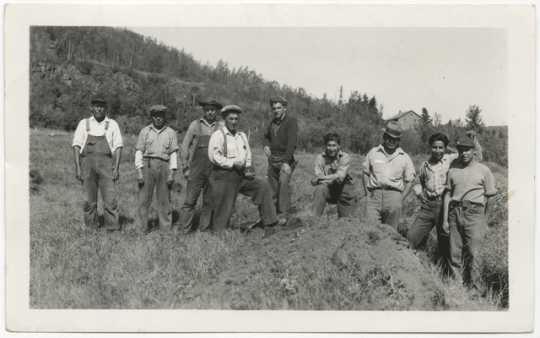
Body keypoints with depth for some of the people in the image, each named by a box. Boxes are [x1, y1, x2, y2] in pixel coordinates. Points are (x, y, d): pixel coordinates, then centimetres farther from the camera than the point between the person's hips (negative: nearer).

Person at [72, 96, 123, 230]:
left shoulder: (112, 124, 8)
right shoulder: (84, 124, 9)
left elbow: (118, 147, 5)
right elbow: (76, 146, 7)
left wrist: (116, 168, -4)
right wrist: (77, 168, -1)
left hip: (106, 165, -1)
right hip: (87, 164, 1)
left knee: (110, 197, -9)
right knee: (90, 199, 4)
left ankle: (113, 227, -6)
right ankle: (91, 227, 14)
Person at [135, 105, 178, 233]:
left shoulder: (170, 132, 8)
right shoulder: (145, 131, 7)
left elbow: (173, 154, 5)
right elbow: (139, 152, 4)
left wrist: (172, 173, -3)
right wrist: (139, 172, -5)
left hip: (164, 166, 0)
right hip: (147, 166, 0)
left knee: (164, 199, 3)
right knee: (144, 199, -1)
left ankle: (166, 227, 10)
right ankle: (144, 228, 7)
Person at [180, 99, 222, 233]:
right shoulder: (195, 125, 2)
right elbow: (185, 146, 4)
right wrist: (185, 168, -1)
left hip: (213, 171, 2)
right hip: (196, 170, -2)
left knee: (209, 201, 6)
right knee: (190, 200, -3)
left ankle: (204, 229, 16)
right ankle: (185, 229, 4)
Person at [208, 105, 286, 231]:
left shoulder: (242, 136, 15)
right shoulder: (218, 135, -7)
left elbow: (248, 156, 20)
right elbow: (214, 156, -18)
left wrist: (248, 169, 1)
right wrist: (233, 163, -18)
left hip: (240, 175, 7)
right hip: (223, 176, -7)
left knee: (263, 185, 1)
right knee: (224, 210, -3)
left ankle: (269, 220, 6)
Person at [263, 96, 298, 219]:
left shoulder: (291, 121, -7)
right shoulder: (273, 122, 13)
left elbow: (292, 143, -16)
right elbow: (266, 136, 29)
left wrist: (286, 162, -24)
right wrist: (266, 145, 5)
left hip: (285, 159, -6)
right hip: (272, 159, 6)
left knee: (284, 183, -20)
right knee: (272, 186, 5)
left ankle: (284, 214, -19)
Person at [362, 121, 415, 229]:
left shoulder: (404, 157, 11)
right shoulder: (373, 153, 12)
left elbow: (409, 180, 12)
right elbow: (366, 173, 16)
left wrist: (401, 198, 3)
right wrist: (367, 193, 7)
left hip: (394, 195, 0)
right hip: (374, 195, 0)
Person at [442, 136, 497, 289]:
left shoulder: (483, 170, 7)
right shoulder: (453, 169, 14)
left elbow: (490, 195, 8)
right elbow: (447, 194, 13)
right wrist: (445, 219, 6)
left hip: (474, 213, -2)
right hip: (454, 212, 3)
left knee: (472, 253, -6)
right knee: (454, 252, 3)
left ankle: (473, 287, 1)